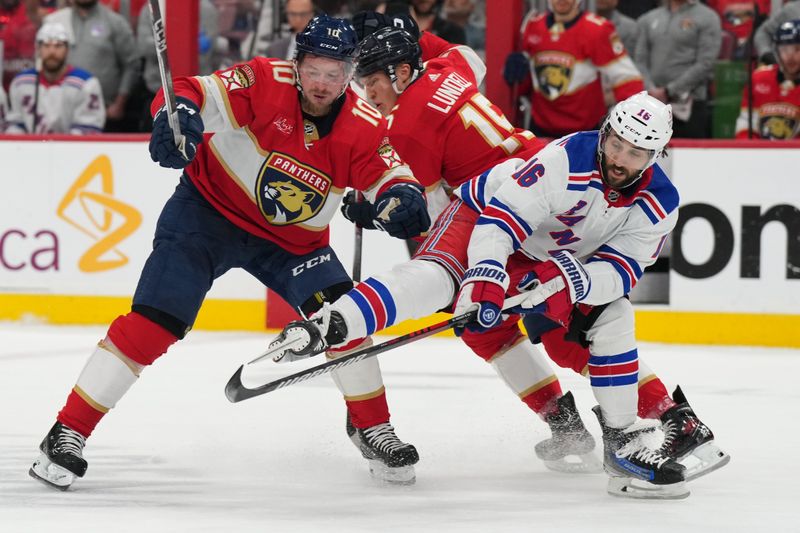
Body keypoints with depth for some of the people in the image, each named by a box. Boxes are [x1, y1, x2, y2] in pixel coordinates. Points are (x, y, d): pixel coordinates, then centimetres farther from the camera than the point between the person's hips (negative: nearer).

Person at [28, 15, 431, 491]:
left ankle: (374, 430, 10)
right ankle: (68, 433, -8)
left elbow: (389, 177, -13)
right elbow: (195, 95, -27)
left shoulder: (362, 126, -12)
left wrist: (402, 197, -37)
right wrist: (178, 114, -50)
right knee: (151, 323, -14)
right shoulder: (265, 83, -22)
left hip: (292, 238, 3)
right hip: (207, 211, -3)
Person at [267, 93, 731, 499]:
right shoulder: (569, 159, -30)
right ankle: (326, 327, -50)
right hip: (485, 212, -6)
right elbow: (504, 214, -32)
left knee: (612, 319, -7)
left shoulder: (659, 205, -15)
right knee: (436, 277, -33)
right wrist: (485, 278, -46)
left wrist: (572, 280, -39)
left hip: (561, 257, 6)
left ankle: (623, 437, 3)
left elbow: (619, 270, -18)